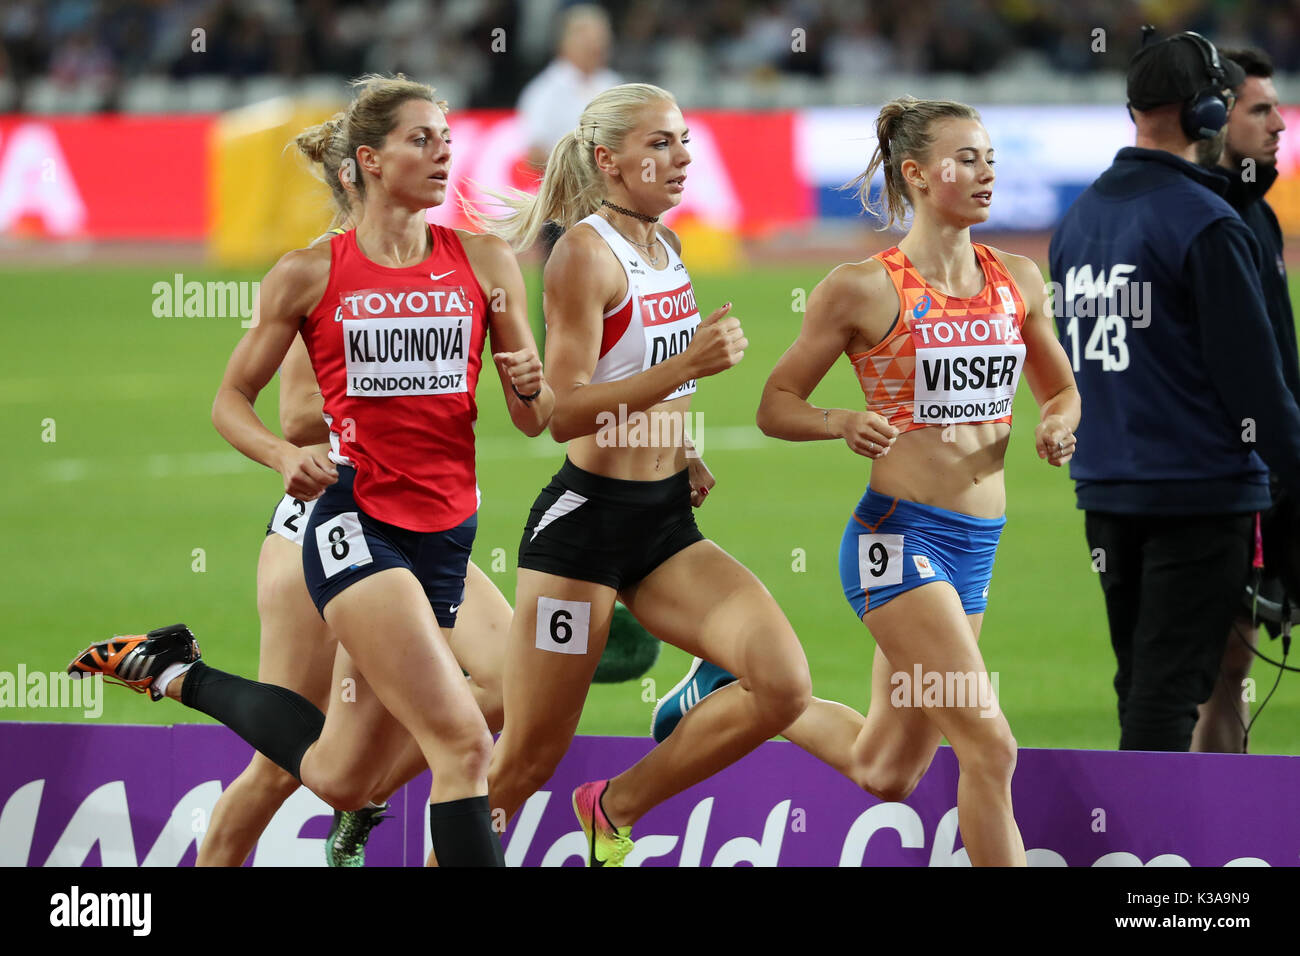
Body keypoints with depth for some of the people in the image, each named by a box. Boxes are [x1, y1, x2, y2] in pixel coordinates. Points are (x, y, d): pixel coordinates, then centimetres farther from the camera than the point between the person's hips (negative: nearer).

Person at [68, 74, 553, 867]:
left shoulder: (485, 261, 6)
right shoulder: (310, 275, -1)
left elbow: (535, 420, 9)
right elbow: (232, 399, 8)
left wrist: (529, 387, -15)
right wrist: (286, 457, -12)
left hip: (446, 532, 5)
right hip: (355, 524, -5)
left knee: (339, 779, 13)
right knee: (463, 742, -23)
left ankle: (179, 674, 35)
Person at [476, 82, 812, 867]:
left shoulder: (664, 248, 12)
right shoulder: (586, 252, -13)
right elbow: (563, 413, -20)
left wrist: (683, 454, 12)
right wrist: (686, 366, -28)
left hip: (667, 523, 7)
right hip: (587, 520, -7)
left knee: (783, 684, -12)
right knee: (527, 761, -3)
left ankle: (616, 808, 5)